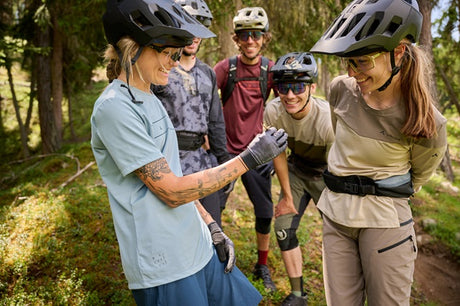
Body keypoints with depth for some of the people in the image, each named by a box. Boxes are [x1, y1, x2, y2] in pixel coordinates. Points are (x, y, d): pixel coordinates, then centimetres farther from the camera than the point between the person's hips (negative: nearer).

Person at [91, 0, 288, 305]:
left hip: (198, 246, 8)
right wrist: (250, 158, -16)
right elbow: (171, 191, -19)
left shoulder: (150, 99, 10)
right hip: (165, 268, -8)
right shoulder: (114, 107, -18)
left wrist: (212, 228, 9)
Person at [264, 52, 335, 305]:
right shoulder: (273, 111, -23)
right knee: (283, 228, 1)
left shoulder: (328, 120, -35)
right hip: (297, 170, 4)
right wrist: (287, 196, -2)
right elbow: (279, 153, -9)